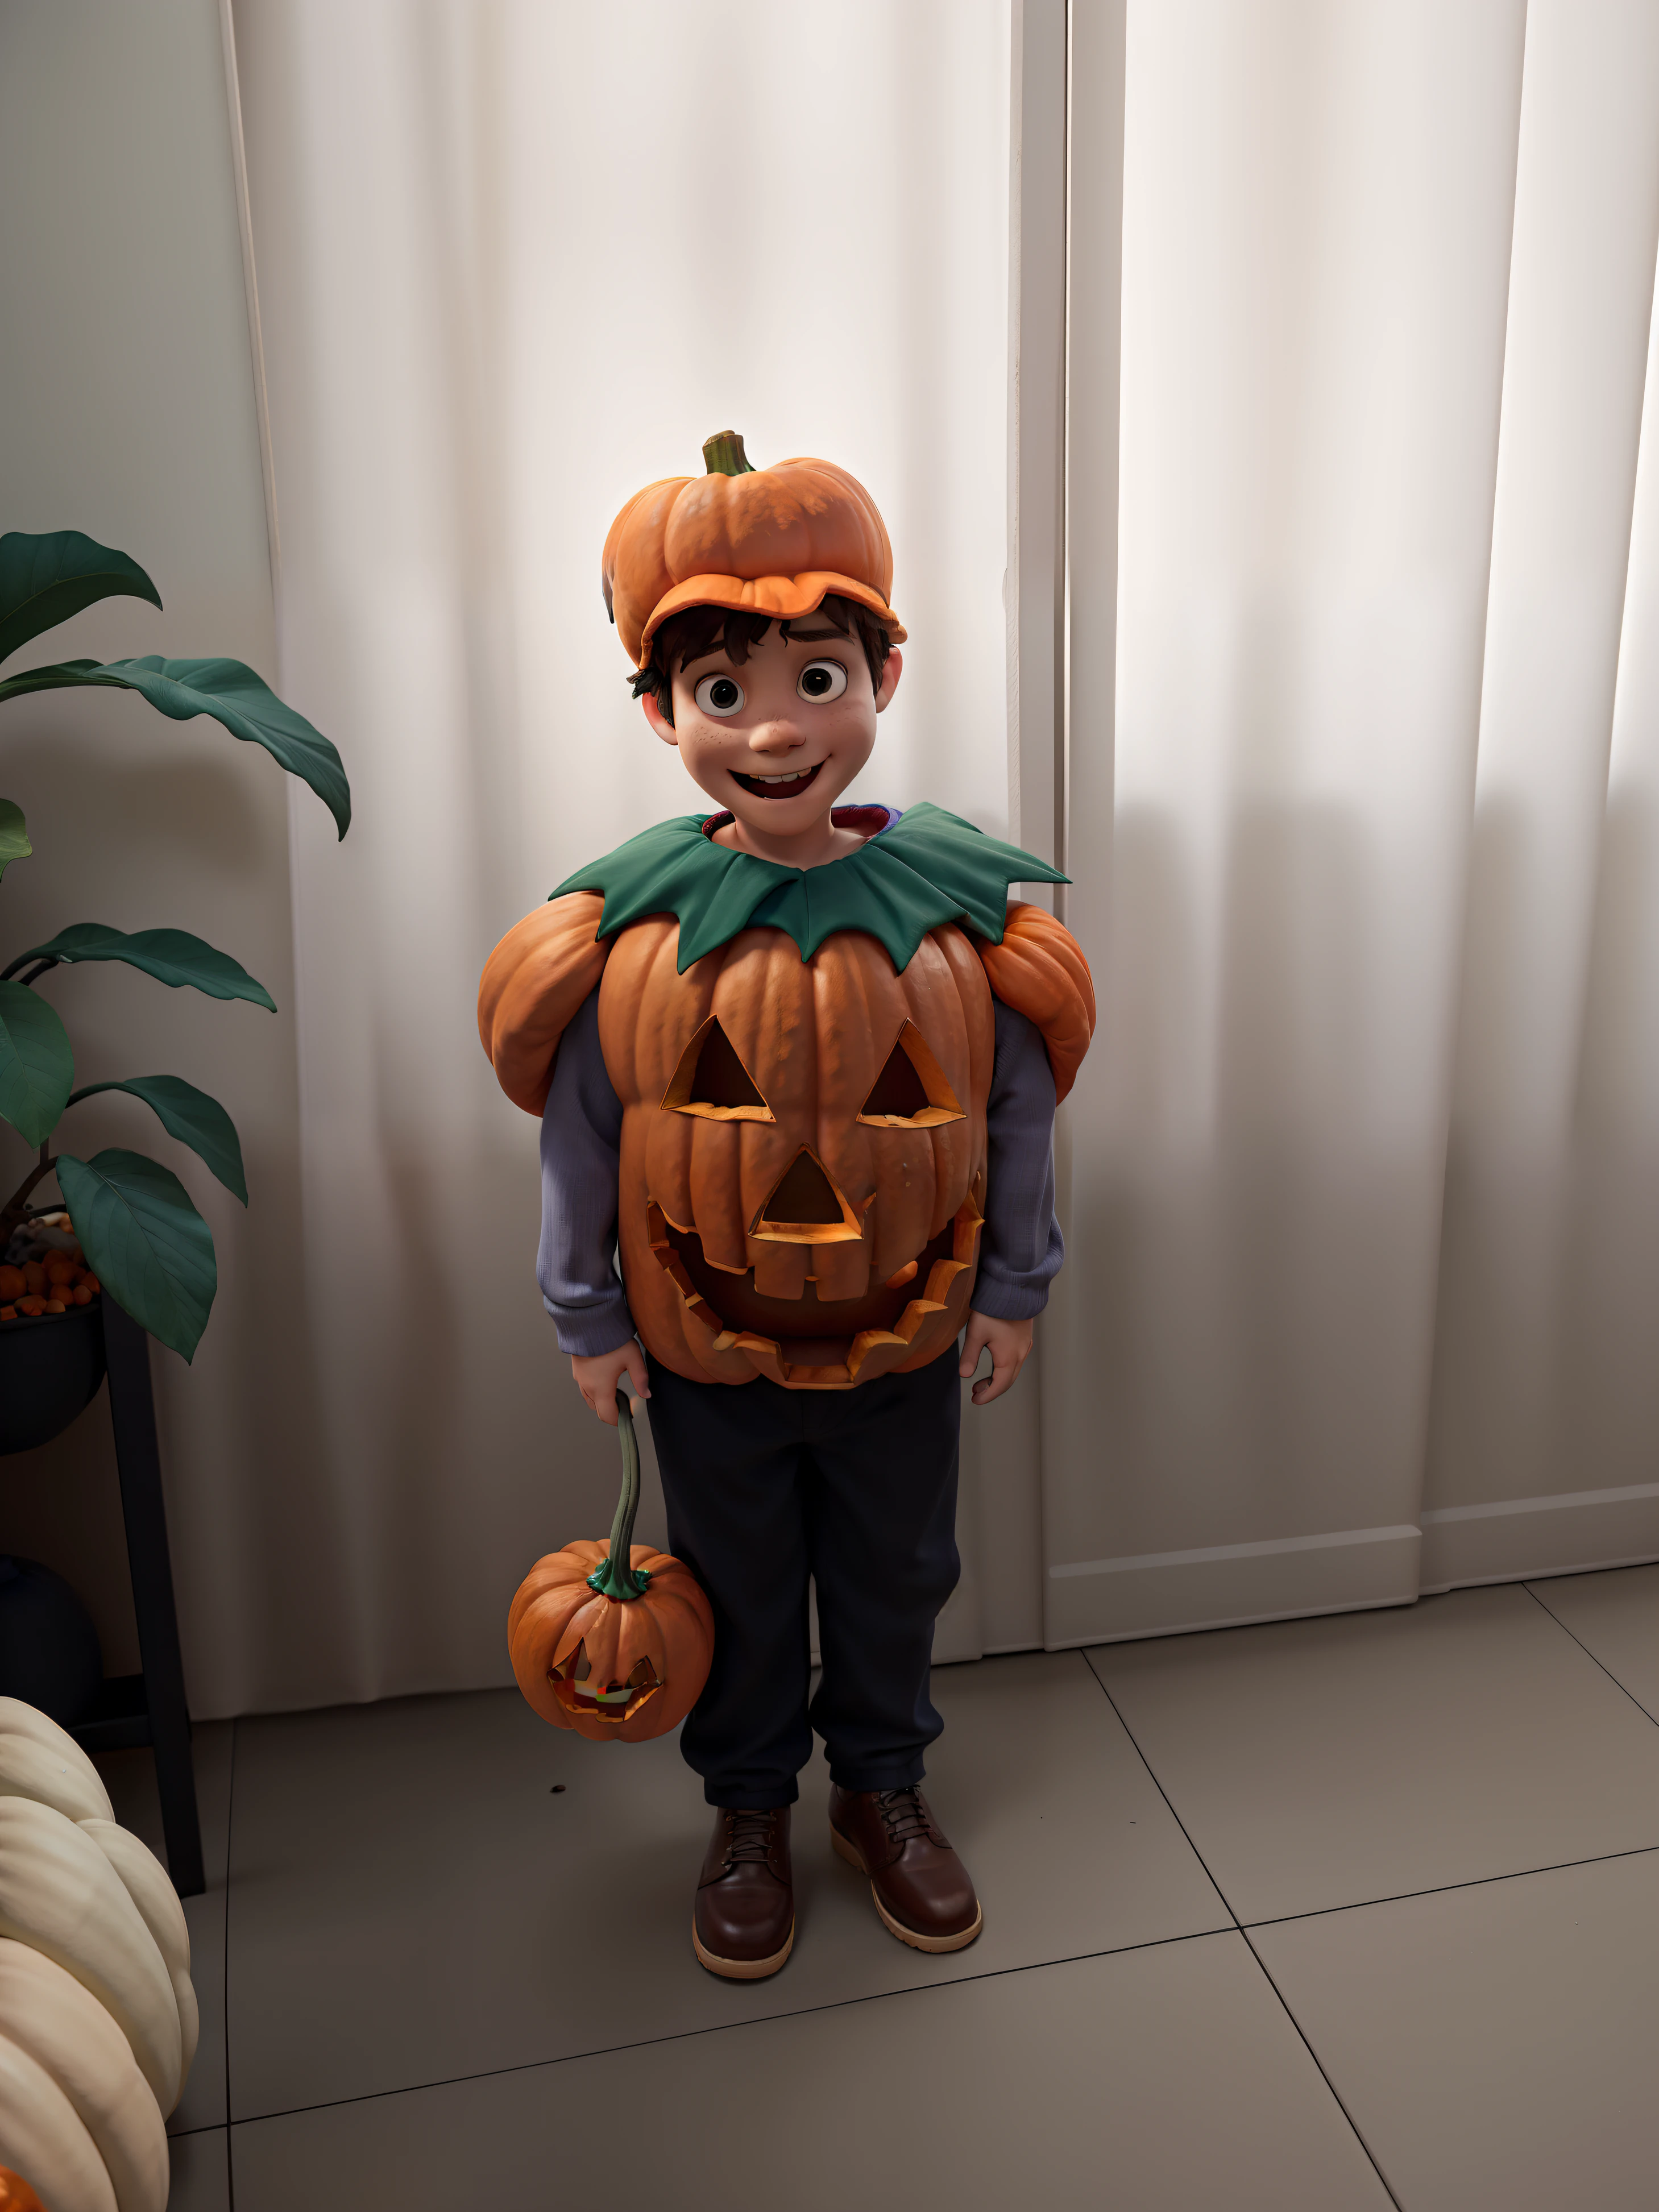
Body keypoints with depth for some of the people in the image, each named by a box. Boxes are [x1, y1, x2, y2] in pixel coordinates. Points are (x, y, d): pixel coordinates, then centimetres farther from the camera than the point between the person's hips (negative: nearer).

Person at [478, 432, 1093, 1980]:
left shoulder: (961, 902, -14)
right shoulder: (630, 923, -15)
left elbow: (1018, 1115, -3)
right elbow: (580, 1135, -5)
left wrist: (1013, 1288, 3)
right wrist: (589, 1315, 1)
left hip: (905, 1337, 1)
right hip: (705, 1345, 0)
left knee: (894, 1580, 20)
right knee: (736, 1592, 19)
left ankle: (883, 1786, 47)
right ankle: (749, 1809, 44)